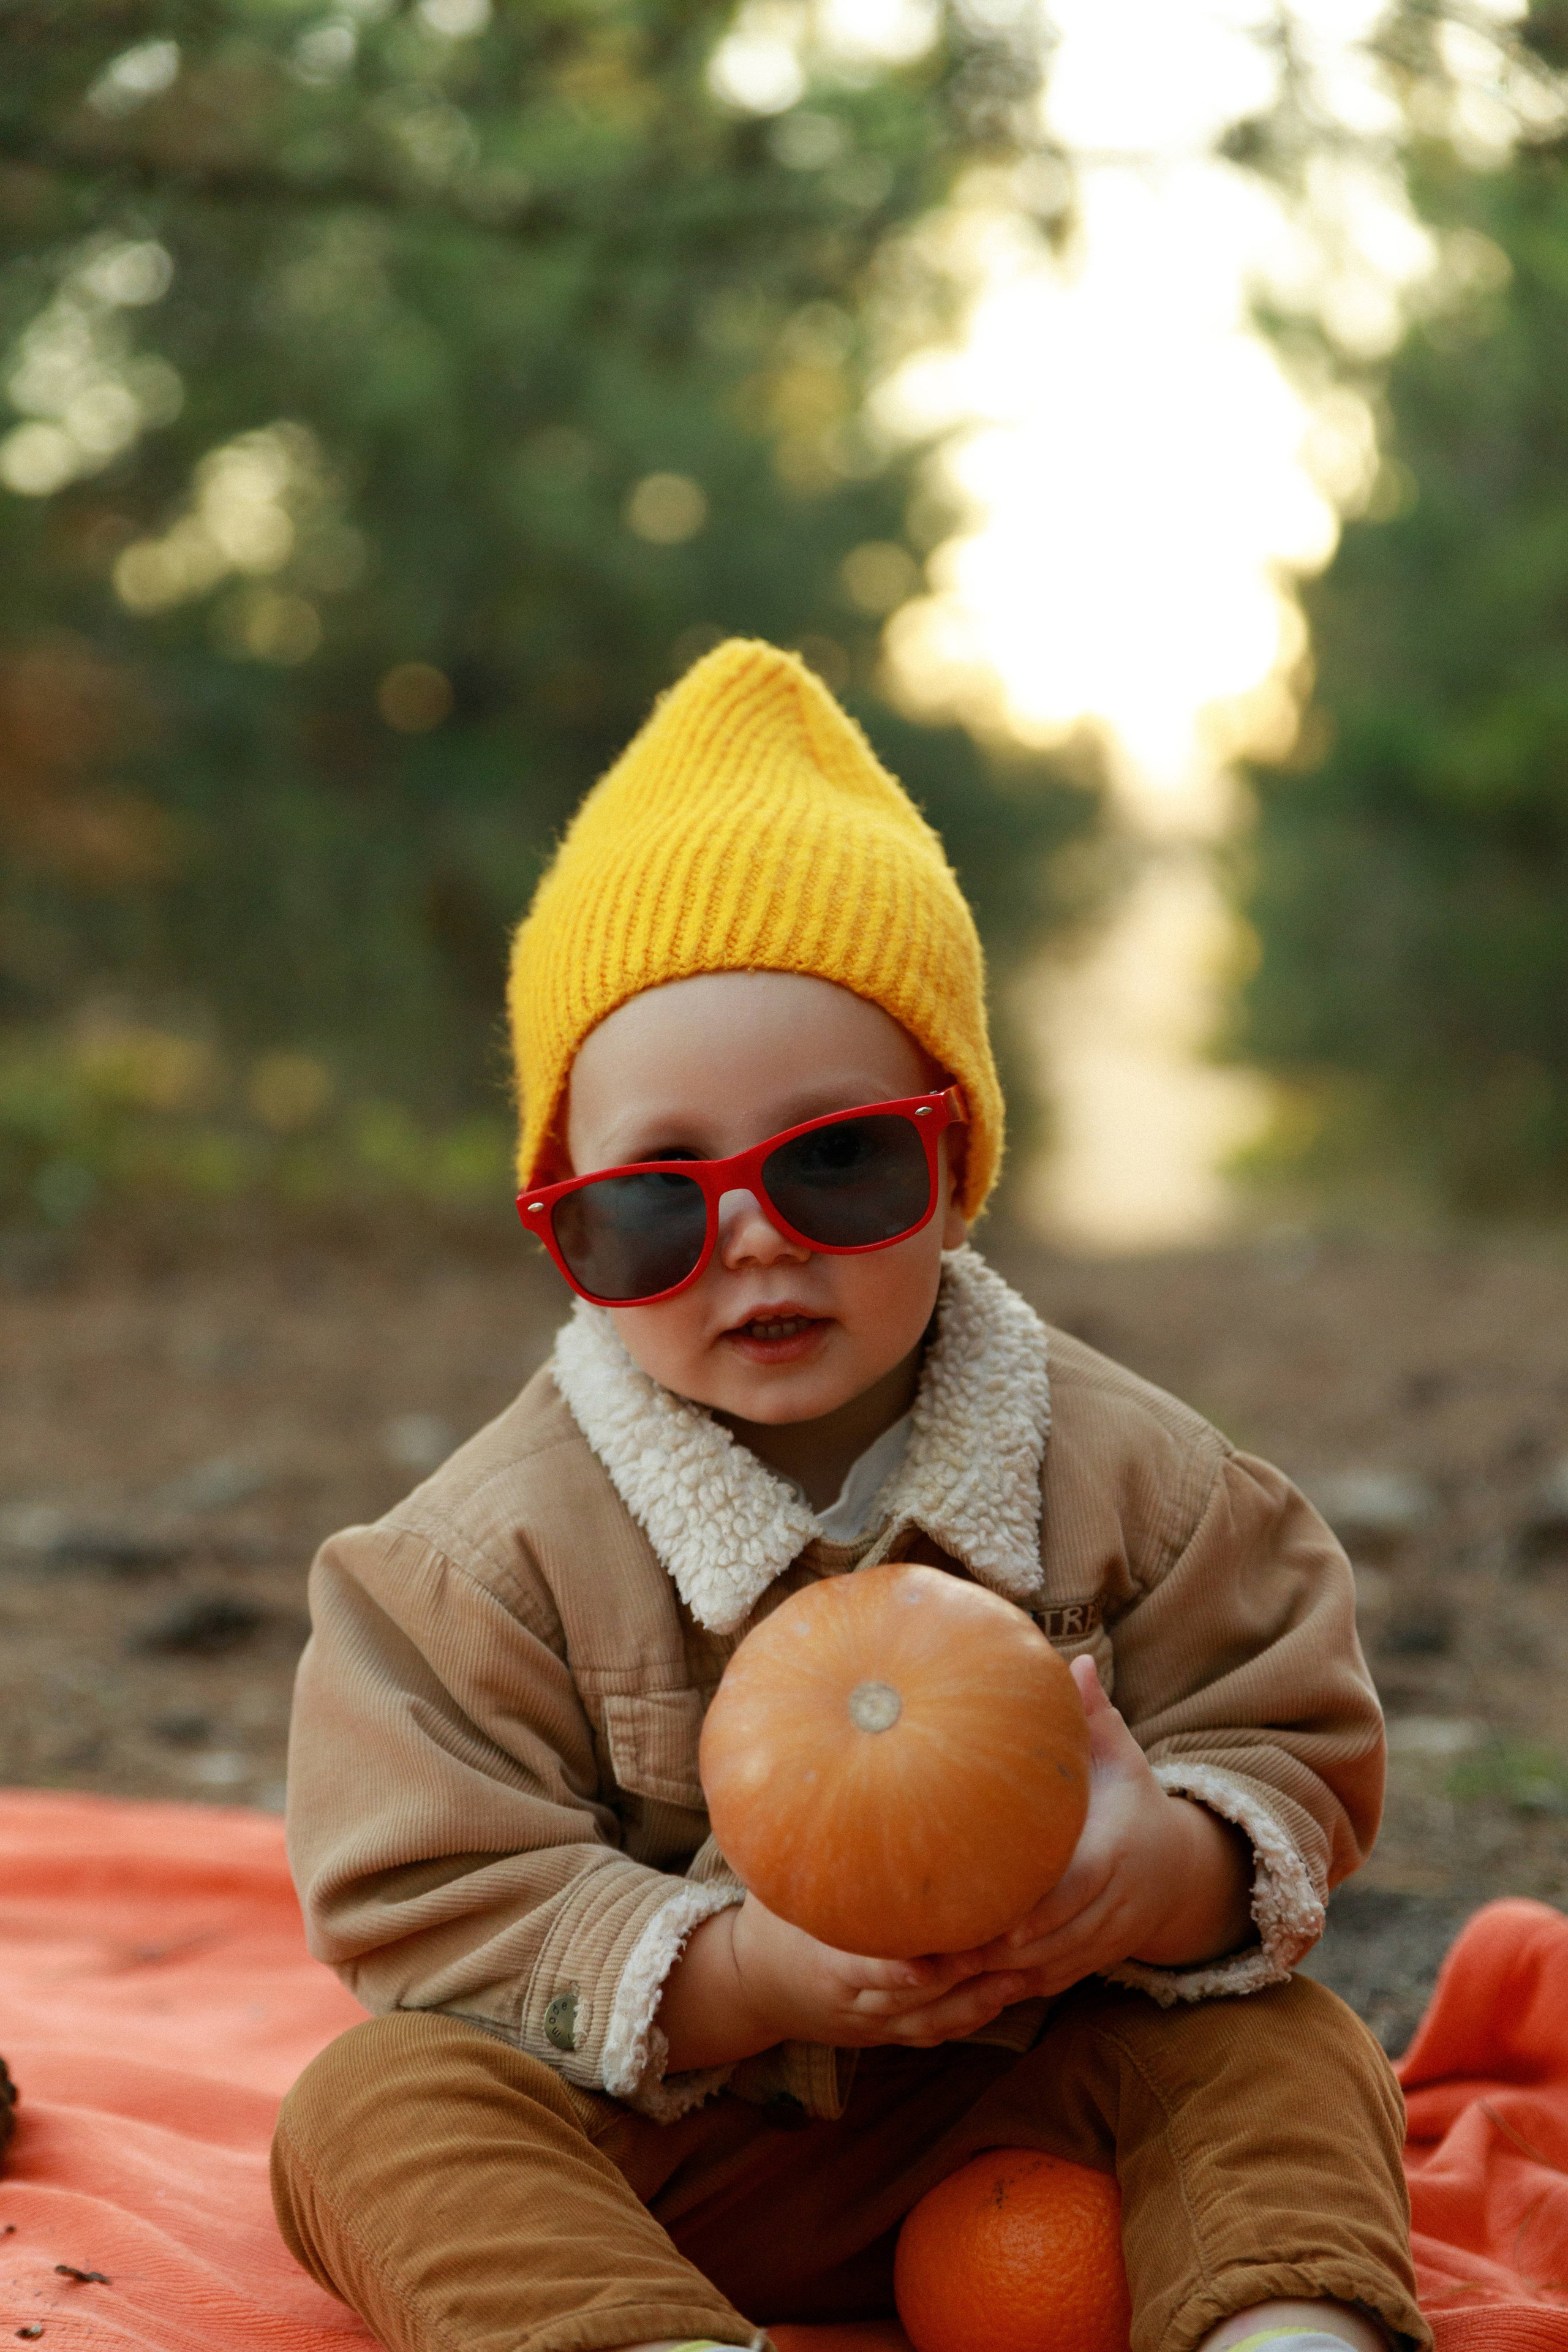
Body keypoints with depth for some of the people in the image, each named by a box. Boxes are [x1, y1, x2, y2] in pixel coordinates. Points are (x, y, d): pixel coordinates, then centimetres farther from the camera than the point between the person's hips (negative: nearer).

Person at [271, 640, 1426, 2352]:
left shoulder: (1122, 1472, -5)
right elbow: (433, 1903, -13)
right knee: (383, 2103, -28)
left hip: (1015, 2097, 2)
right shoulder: (494, 1551, -11)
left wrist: (1172, 1870, -26)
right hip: (642, 2158, -2)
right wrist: (747, 1976, -29)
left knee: (1275, 2045, -18)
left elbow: (1295, 1759, 0)